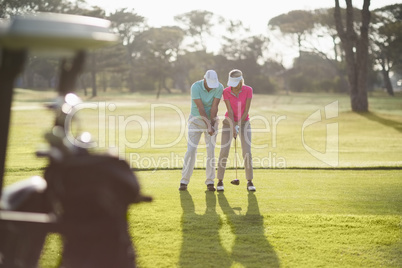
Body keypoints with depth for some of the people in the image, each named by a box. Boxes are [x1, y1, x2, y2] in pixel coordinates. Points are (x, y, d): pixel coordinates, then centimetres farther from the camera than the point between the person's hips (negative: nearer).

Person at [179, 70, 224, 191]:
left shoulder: (219, 87, -14)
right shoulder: (195, 87, -22)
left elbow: (214, 108, -17)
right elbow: (201, 108, -24)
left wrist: (212, 125, -23)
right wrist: (208, 126, -28)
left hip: (211, 120, 2)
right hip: (196, 119, -2)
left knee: (211, 150, -4)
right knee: (191, 150, -8)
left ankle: (210, 182, 2)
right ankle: (184, 181, -2)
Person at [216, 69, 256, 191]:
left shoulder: (248, 90, -16)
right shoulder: (226, 92, -15)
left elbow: (247, 110, -16)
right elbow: (230, 111, -18)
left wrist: (238, 125, -21)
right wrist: (233, 128, -25)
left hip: (244, 122, 0)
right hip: (229, 122, 0)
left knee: (247, 152, -11)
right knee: (224, 152, -9)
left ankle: (250, 182, -1)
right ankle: (220, 181, 4)